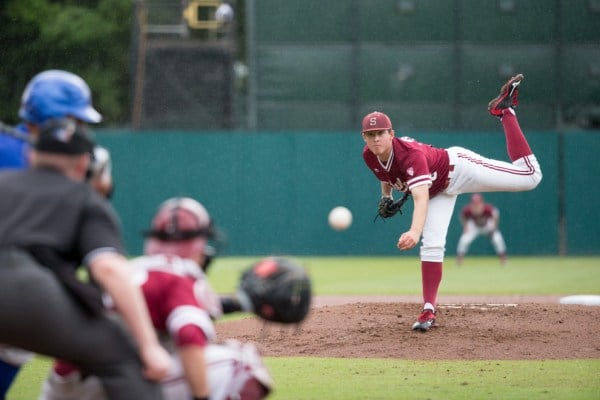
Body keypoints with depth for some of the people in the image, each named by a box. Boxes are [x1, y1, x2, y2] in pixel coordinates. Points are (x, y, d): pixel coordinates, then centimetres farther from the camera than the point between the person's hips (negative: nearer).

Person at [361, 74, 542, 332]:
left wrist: (414, 232, -67)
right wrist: (386, 197, 0)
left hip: (458, 168, -6)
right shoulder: (369, 157, -17)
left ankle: (504, 110, 2)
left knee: (530, 177, -13)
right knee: (431, 245, -5)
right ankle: (429, 310, 3)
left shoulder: (410, 153, -39)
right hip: (439, 191, 6)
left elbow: (421, 198, -53)